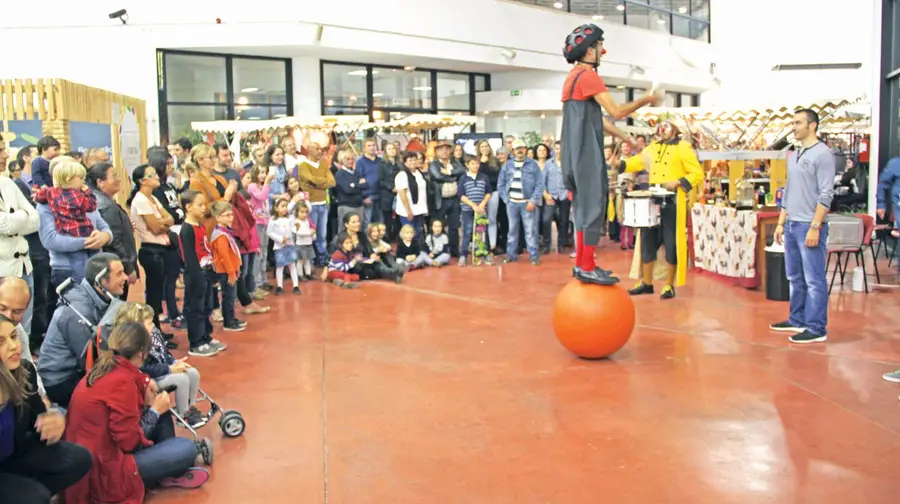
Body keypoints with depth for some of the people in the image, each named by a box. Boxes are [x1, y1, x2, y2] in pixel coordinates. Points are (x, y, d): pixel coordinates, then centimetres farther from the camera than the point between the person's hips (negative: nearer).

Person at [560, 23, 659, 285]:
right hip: (587, 153, -10)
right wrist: (645, 101, -2)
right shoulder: (588, 76, -12)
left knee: (584, 207, 13)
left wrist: (625, 137, 22)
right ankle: (587, 268, -6)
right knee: (594, 207, -8)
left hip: (576, 154, 10)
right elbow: (617, 112, -17)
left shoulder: (573, 76, 19)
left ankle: (581, 264, 16)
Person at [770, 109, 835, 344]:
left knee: (814, 280, -4)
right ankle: (797, 320, 26)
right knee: (795, 278, 15)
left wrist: (815, 227, -18)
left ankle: (816, 328, 1)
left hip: (810, 226, -8)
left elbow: (825, 195, -14)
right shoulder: (793, 155, 16)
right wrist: (781, 223, 17)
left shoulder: (823, 154, -8)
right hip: (791, 225, 8)